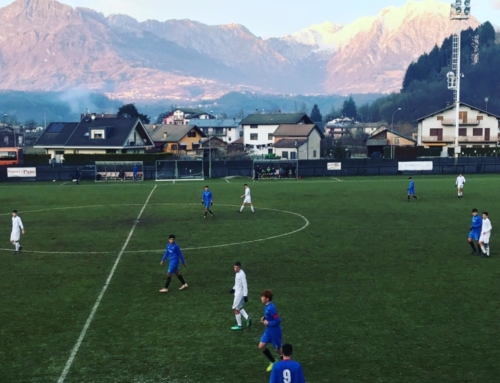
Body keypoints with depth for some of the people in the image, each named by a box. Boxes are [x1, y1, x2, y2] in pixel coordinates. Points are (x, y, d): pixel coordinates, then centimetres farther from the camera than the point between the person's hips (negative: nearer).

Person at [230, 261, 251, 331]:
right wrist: (233, 289, 12)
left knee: (236, 309, 0)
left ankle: (239, 325, 10)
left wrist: (245, 296, -21)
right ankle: (247, 318, 11)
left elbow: (245, 285, -21)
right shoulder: (237, 273, 8)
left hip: (240, 294, -10)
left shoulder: (242, 274, -21)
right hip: (237, 293, 10)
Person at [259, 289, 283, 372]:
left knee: (278, 350, 8)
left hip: (275, 331, -9)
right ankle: (273, 362, 23)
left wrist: (268, 323, -19)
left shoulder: (271, 308, -28)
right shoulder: (267, 306, 1)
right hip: (268, 330, 9)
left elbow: (278, 320, -28)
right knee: (261, 346, 6)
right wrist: (264, 318, 0)